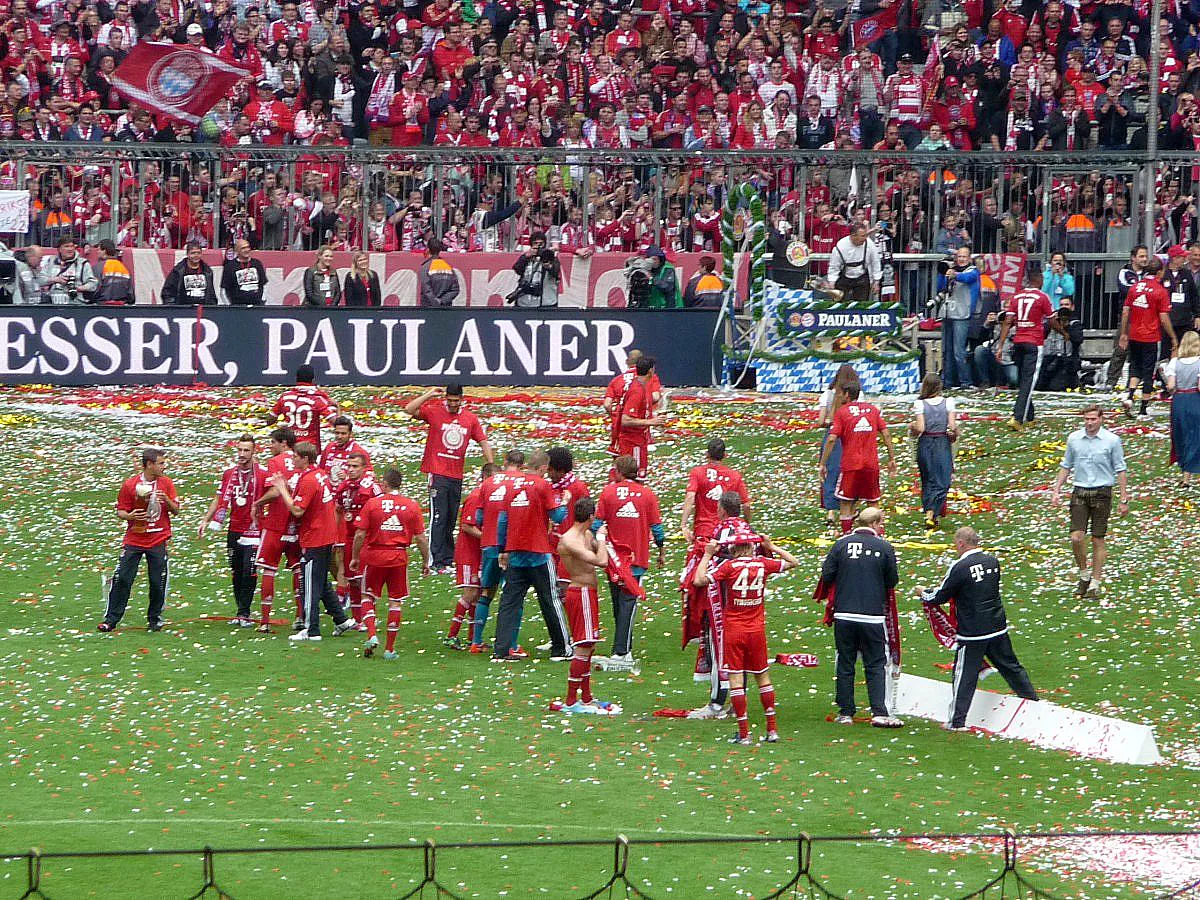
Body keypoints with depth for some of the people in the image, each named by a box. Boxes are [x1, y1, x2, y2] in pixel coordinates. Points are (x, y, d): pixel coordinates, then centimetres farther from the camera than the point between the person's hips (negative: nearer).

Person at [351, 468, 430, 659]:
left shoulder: (372, 503, -4)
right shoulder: (412, 506, 0)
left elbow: (360, 535, -5)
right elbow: (420, 538, 1)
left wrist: (355, 557, 7)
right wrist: (425, 562, 12)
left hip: (374, 557, -1)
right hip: (399, 557, 1)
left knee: (368, 597, 15)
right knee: (395, 601, 8)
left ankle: (371, 635, -4)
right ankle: (389, 648, 8)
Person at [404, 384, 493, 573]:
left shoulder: (470, 418, 9)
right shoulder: (434, 412, -1)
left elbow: (483, 442, 10)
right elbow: (409, 410, -12)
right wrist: (429, 394, -14)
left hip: (457, 476, 4)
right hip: (437, 474, -4)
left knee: (451, 520, 11)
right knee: (438, 520, -8)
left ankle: (448, 561, 17)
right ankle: (438, 563, -9)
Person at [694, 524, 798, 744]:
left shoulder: (729, 565, -10)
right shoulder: (763, 563, -1)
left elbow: (699, 581, -17)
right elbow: (794, 562, 14)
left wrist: (707, 555, -6)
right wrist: (771, 548, 20)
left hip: (733, 630, -3)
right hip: (757, 630, 3)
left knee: (735, 679, -1)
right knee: (763, 676, 14)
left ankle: (744, 733, -5)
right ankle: (772, 729, 16)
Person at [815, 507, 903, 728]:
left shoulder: (842, 544, -1)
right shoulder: (884, 548, -4)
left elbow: (827, 575, 1)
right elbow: (892, 581, 3)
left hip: (843, 615, 2)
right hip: (873, 617, -2)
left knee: (845, 664, 11)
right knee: (875, 665, 4)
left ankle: (845, 712, 13)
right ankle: (879, 712, -6)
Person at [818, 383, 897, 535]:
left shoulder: (841, 412, -2)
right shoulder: (873, 409, 9)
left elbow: (832, 439, -9)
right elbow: (886, 435, 5)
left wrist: (823, 464, -5)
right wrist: (891, 459, 11)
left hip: (850, 465, -4)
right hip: (872, 464, 4)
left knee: (845, 503, 4)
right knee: (873, 502, 13)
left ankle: (846, 535, -1)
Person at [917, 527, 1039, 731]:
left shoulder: (960, 568, -16)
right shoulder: (992, 561, 3)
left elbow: (939, 598, -8)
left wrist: (923, 593, 13)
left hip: (972, 632, -5)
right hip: (998, 628, 5)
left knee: (965, 675, 1)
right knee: (1011, 667, 18)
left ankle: (957, 721, 3)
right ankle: (1033, 702, 27)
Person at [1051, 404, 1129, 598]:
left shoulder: (1112, 440, -3)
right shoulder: (1074, 439, 5)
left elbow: (1120, 471, 0)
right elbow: (1066, 466, 16)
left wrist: (1123, 499, -2)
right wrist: (1056, 490, 9)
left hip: (1102, 493, -2)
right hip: (1080, 493, 2)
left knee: (1098, 540, 1)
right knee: (1076, 537, -9)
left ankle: (1095, 583, 10)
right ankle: (1084, 574, 14)